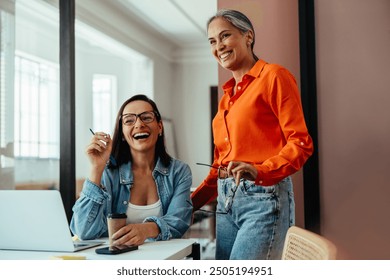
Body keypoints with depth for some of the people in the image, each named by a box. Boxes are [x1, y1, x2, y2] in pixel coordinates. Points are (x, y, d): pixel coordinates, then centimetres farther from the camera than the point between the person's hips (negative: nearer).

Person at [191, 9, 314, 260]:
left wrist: (259, 170, -25)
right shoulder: (228, 94, 19)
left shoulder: (273, 76, -3)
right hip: (226, 200, 7)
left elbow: (301, 144, -10)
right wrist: (192, 202, 15)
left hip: (263, 196, -7)